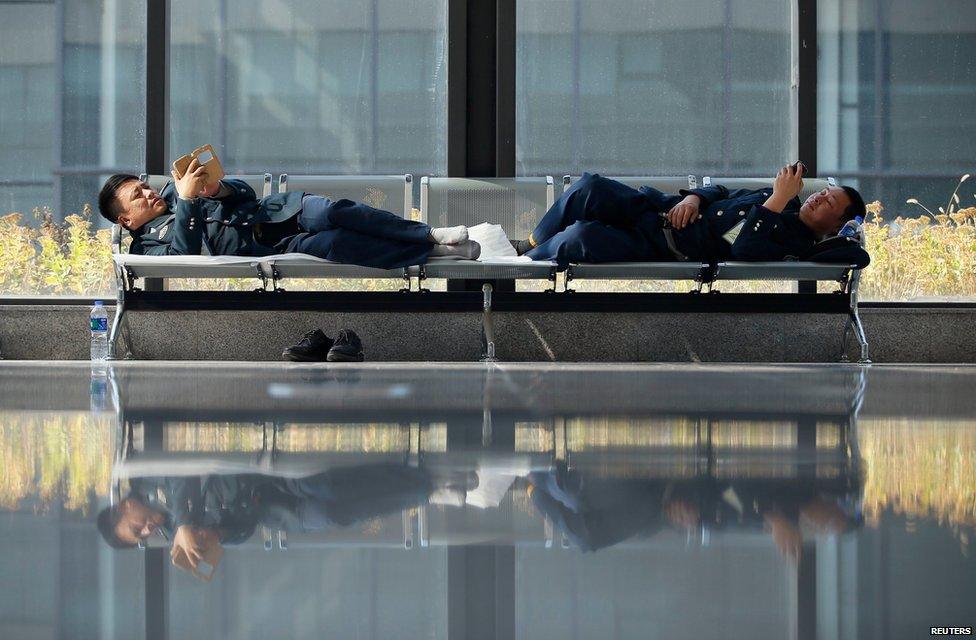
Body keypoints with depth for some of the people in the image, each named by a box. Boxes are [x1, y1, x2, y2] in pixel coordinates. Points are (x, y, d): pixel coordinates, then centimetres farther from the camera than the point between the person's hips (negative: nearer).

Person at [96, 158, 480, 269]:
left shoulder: (172, 192, 25)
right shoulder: (149, 246, 7)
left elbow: (246, 193, 20)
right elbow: (186, 255, -17)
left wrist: (221, 189, -3)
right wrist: (186, 201, -27)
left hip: (271, 211, 6)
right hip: (265, 250, -5)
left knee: (334, 213, -27)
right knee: (333, 243, -32)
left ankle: (431, 234, -28)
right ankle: (432, 251, -29)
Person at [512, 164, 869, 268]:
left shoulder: (798, 245, -10)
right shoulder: (779, 198, 16)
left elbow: (743, 251, -27)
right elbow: (722, 192, 23)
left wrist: (777, 201, -27)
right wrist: (693, 198, 1)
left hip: (661, 253, -7)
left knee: (582, 237, -29)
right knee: (589, 188, -16)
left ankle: (526, 261, -1)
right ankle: (531, 245, 5)